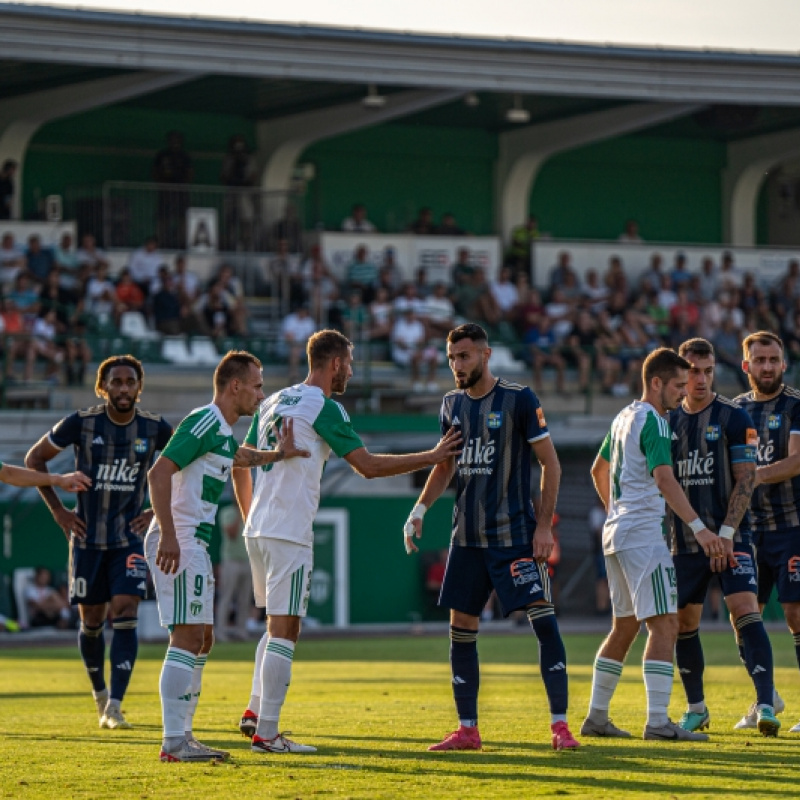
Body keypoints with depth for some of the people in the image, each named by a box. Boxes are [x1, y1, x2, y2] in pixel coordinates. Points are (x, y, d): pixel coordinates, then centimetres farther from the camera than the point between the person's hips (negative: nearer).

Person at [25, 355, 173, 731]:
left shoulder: (155, 428, -4)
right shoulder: (81, 424, -8)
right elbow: (34, 458, 4)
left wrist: (159, 511, 4)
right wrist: (58, 510, -1)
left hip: (130, 537, 0)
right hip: (87, 537, 0)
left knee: (125, 614, -14)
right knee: (91, 622, 8)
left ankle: (114, 707, -17)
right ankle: (100, 693, 32)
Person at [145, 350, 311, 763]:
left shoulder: (224, 432, 18)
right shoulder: (204, 422, -13)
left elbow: (240, 458, 42)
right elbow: (159, 472, -21)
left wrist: (278, 454, 25)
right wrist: (168, 536, -28)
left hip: (193, 545, 11)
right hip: (178, 542, -11)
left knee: (201, 640, 12)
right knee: (188, 636, -14)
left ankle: (181, 735, 16)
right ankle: (173, 741, -16)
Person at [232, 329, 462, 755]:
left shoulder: (274, 401, 15)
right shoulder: (323, 407, -9)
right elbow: (368, 466, -12)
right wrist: (433, 456, -5)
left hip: (258, 529, 8)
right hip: (289, 534, -8)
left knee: (278, 625, 20)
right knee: (284, 630, -6)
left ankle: (255, 712, 14)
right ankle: (266, 733, -8)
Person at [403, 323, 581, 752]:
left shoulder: (518, 399, -7)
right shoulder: (452, 404, 10)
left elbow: (550, 463, -5)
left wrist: (544, 524, -11)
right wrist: (419, 510, 8)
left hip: (515, 534, -6)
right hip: (467, 535, 6)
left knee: (543, 621, -11)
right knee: (461, 628, 4)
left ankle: (560, 725, -7)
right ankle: (467, 729, 11)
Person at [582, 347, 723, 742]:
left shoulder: (624, 417, 16)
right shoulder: (653, 422, -13)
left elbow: (599, 469, 28)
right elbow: (664, 480, -25)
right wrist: (698, 527, -32)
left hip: (616, 531, 10)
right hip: (643, 535, -10)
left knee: (624, 627, 16)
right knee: (664, 625, -11)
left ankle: (596, 717, 17)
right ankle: (658, 722, -18)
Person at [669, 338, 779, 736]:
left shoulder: (733, 417, -3)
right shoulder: (669, 421, 9)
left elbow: (746, 479, -7)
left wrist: (726, 533, -15)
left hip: (731, 537, -4)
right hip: (684, 539, 5)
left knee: (745, 610, -17)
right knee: (683, 623, 7)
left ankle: (766, 704, -22)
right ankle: (696, 709, 21)